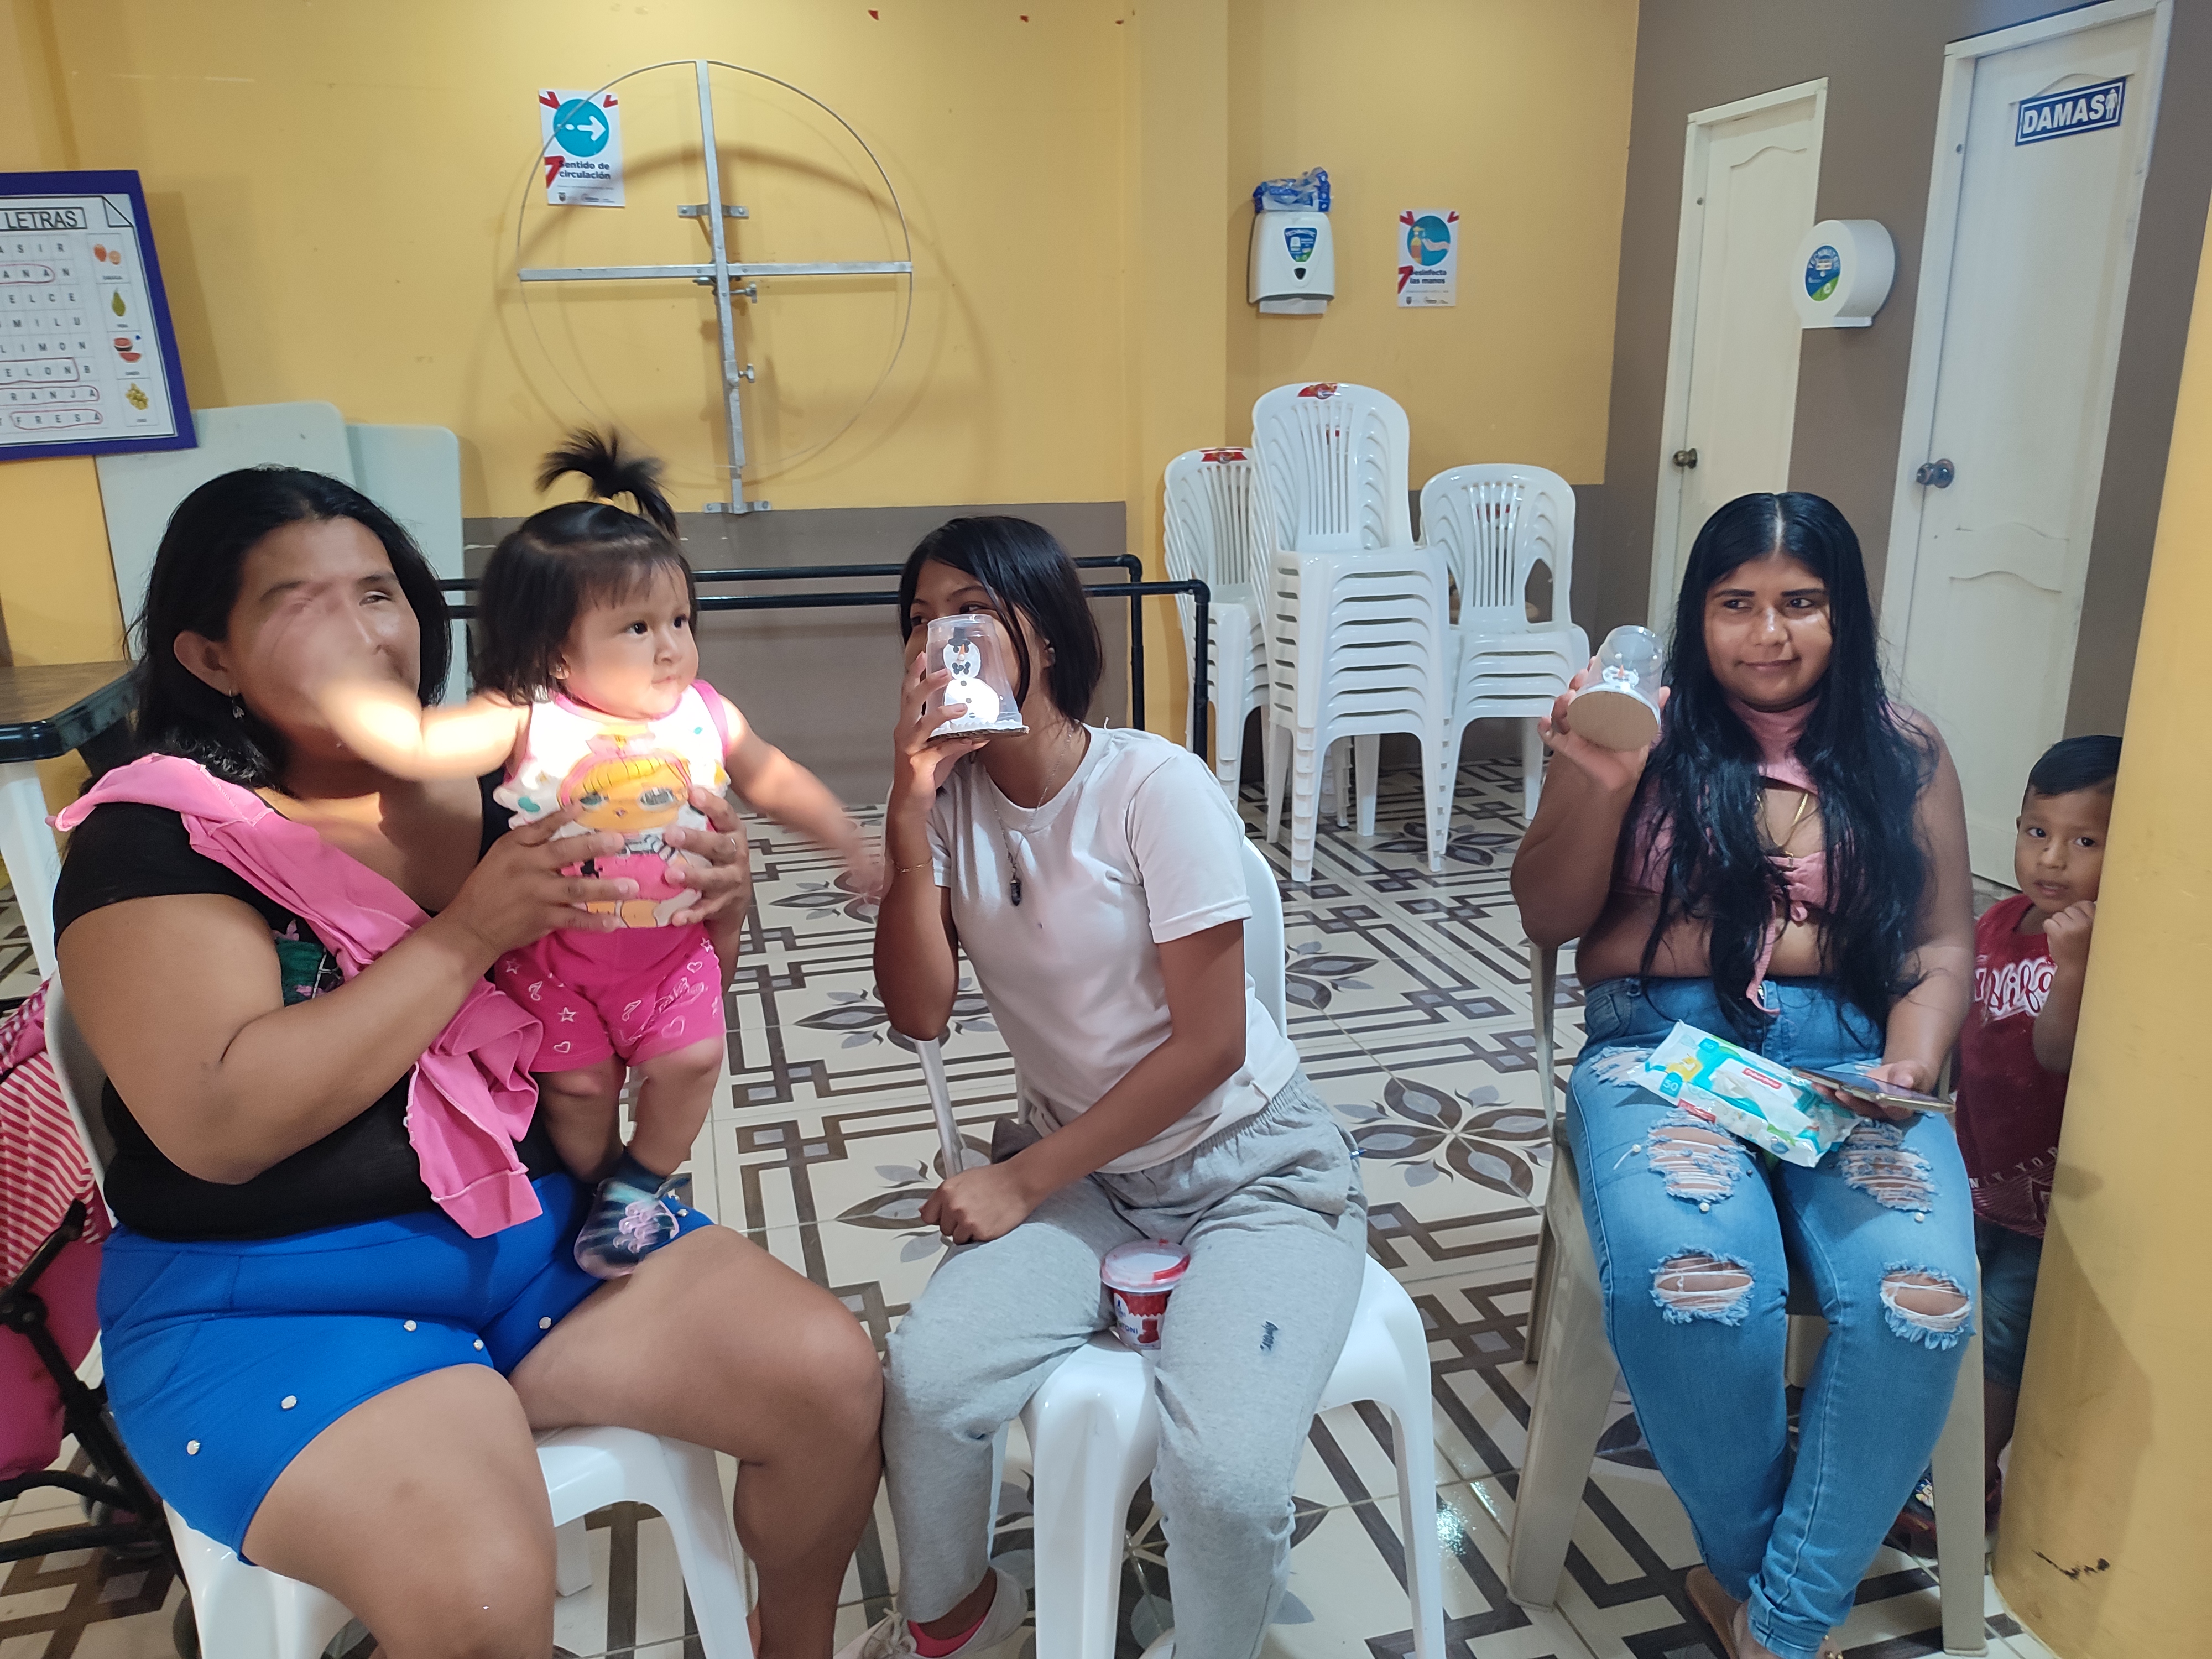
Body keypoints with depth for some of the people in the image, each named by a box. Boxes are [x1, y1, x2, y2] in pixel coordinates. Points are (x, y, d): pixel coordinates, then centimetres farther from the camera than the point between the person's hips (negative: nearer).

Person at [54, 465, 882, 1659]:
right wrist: (474, 929, -23)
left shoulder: (497, 787, 4)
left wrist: (713, 901, -11)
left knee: (831, 1379, -9)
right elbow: (218, 1125, -22)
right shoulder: (155, 841, -8)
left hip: (549, 1230, 5)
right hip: (276, 1293, -4)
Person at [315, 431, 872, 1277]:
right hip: (556, 953, -2)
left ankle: (640, 1186, 24)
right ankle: (600, 1185, 40)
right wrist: (326, 673, -40)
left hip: (674, 945, 2)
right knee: (577, 1085, 12)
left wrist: (850, 845, 7)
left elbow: (775, 779, 5)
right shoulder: (529, 721, -21)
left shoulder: (705, 716, -10)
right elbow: (416, 743, -33)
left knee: (689, 1061, -3)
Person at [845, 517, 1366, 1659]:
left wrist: (1023, 1182, -12)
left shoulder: (1153, 785, -17)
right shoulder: (950, 795, -1)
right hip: (1078, 1171, 4)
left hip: (1248, 1169, -4)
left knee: (1223, 1479, -25)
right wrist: (910, 814, -20)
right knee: (925, 1382, -20)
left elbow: (1209, 1044, -16)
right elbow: (919, 1013, -10)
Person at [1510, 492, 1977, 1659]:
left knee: (1918, 1299, -28)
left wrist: (1912, 1063, -9)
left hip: (1847, 1060, 2)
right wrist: (1598, 785, -15)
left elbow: (1942, 948, 11)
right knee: (1690, 1286, -32)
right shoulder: (1650, 733, 5)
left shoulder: (1902, 754, 11)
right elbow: (1548, 920, 2)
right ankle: (1748, 1565, 1)